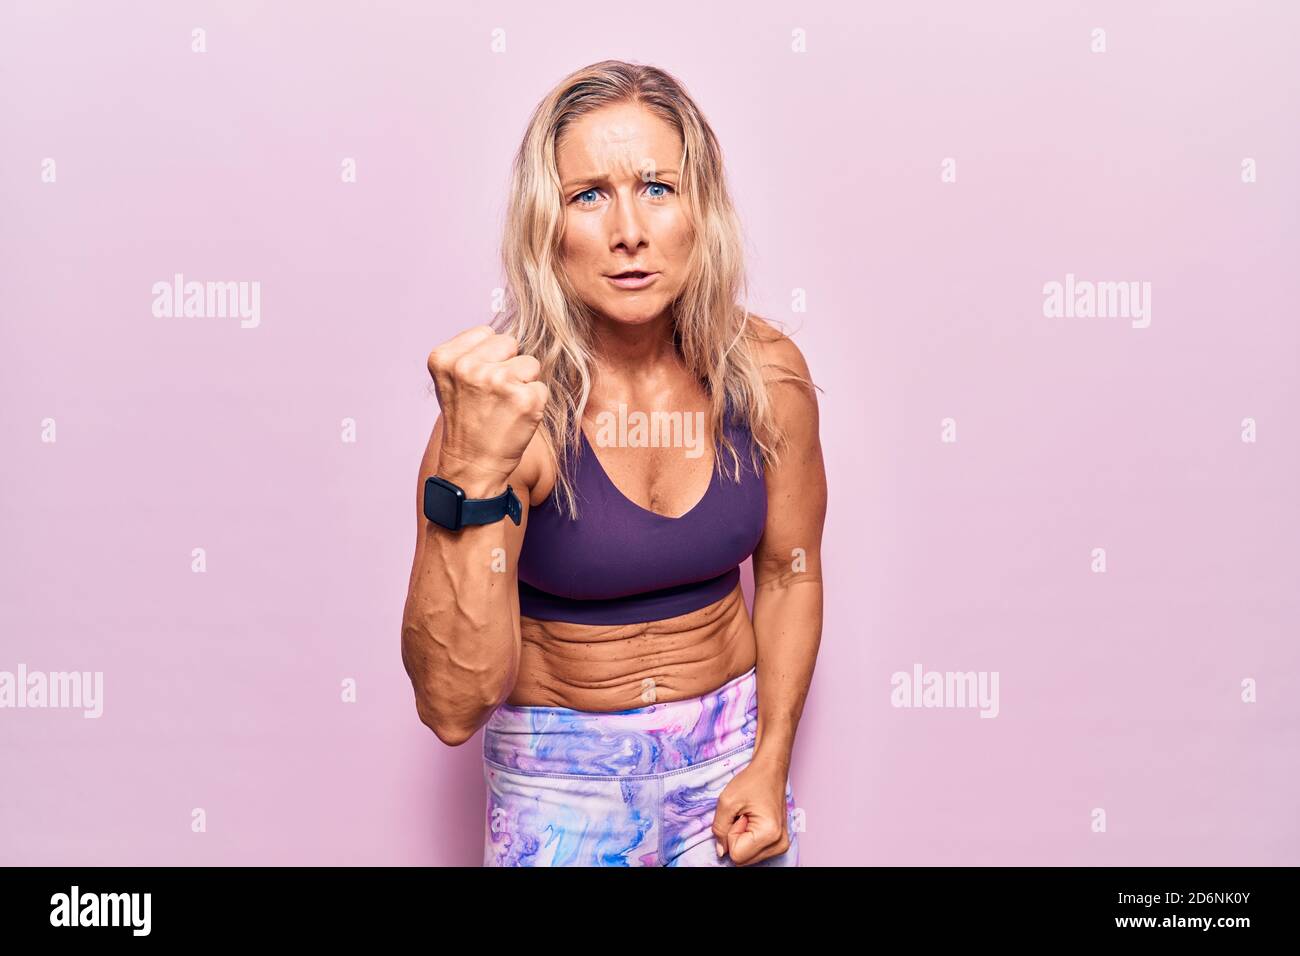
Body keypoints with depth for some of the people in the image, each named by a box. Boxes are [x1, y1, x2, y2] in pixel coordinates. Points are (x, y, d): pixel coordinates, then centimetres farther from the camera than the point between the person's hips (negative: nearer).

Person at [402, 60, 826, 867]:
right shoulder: (507, 400, -22)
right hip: (562, 776, -2)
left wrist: (771, 761, -4)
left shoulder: (765, 372, -12)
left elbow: (791, 573, 2)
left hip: (731, 745, 3)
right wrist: (473, 473, -39)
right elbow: (452, 708, -28)